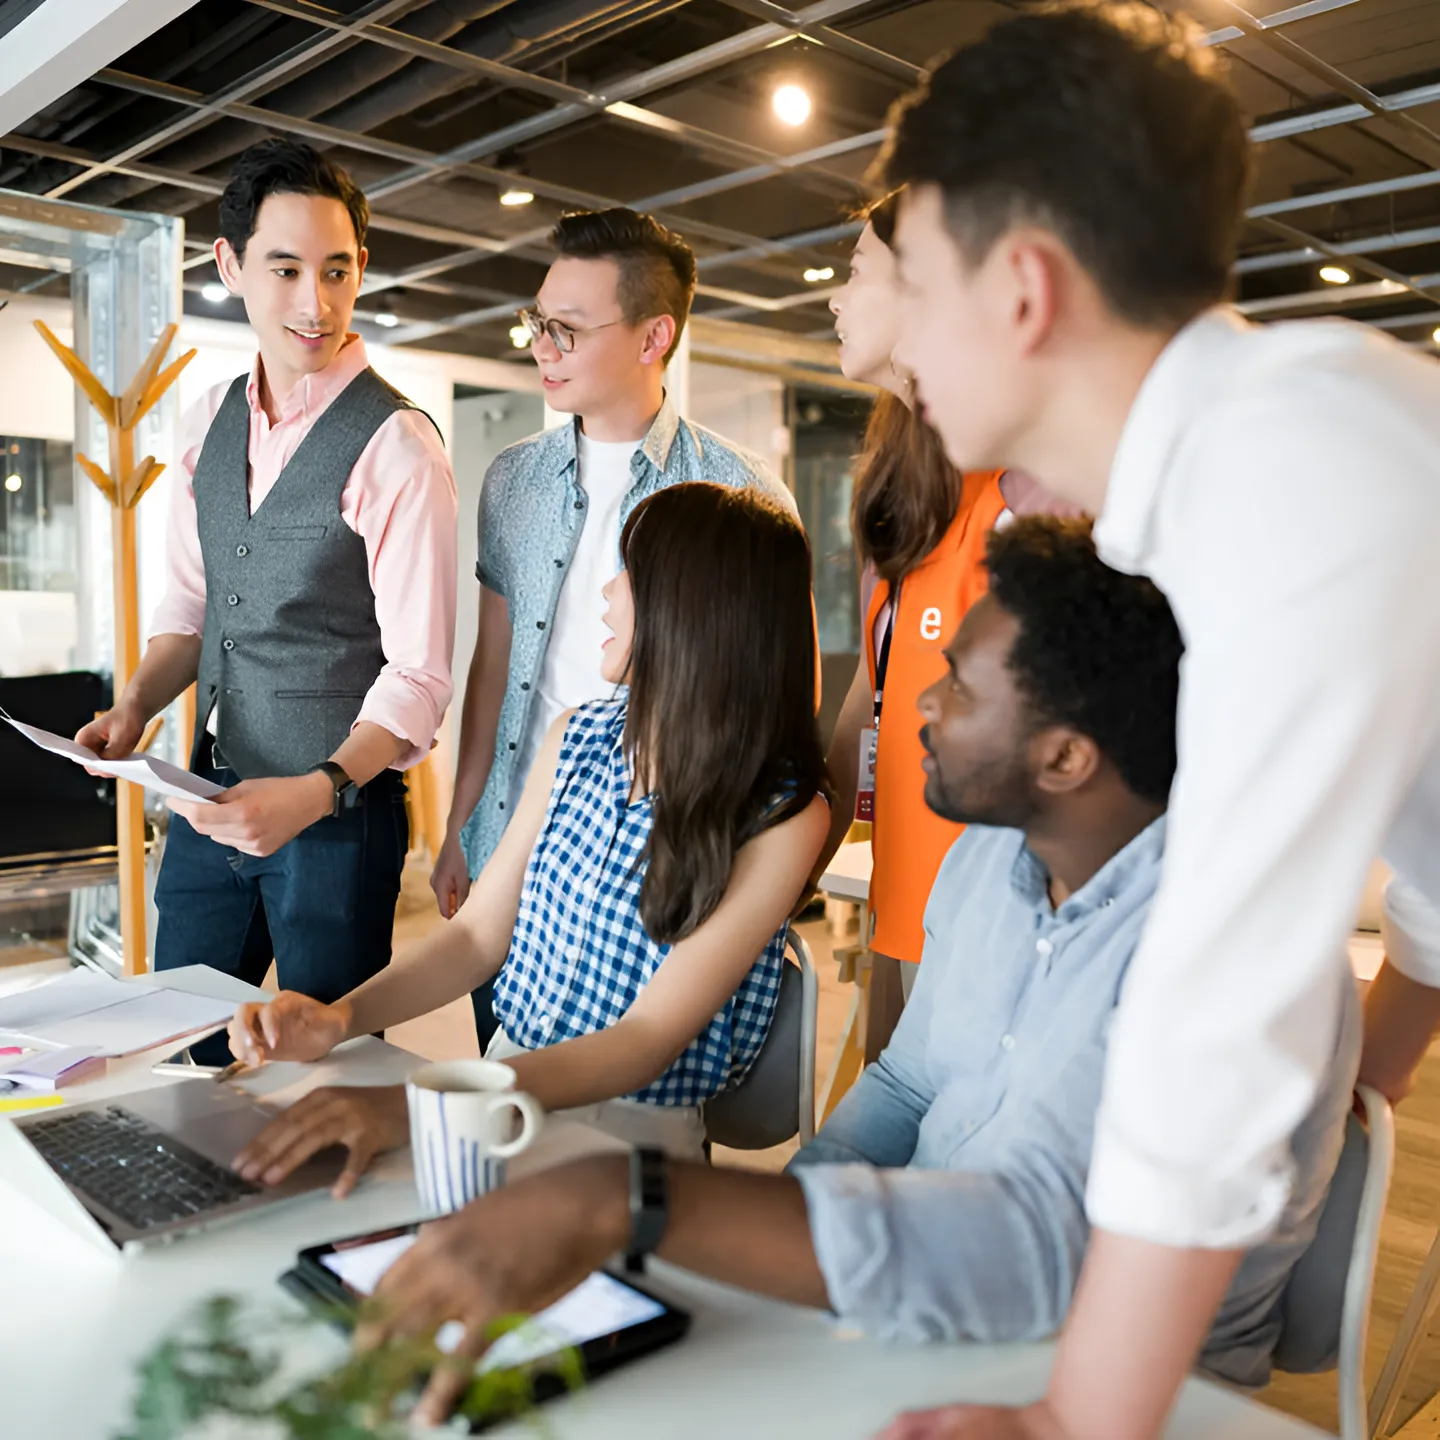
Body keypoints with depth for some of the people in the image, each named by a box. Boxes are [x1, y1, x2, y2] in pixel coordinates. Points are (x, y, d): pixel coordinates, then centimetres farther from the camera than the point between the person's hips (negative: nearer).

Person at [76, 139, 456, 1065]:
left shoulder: (396, 447, -17)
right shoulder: (211, 423, 5)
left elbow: (418, 675, -18)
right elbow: (193, 601, 14)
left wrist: (314, 794, -30)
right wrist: (137, 706, -3)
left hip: (338, 811, -6)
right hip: (212, 795, 6)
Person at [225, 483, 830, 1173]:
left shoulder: (782, 815, -16)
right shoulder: (576, 740, 4)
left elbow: (650, 1038, -21)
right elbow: (478, 934, 6)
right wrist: (337, 1019, -13)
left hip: (634, 1125, -5)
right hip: (505, 1083, 5)